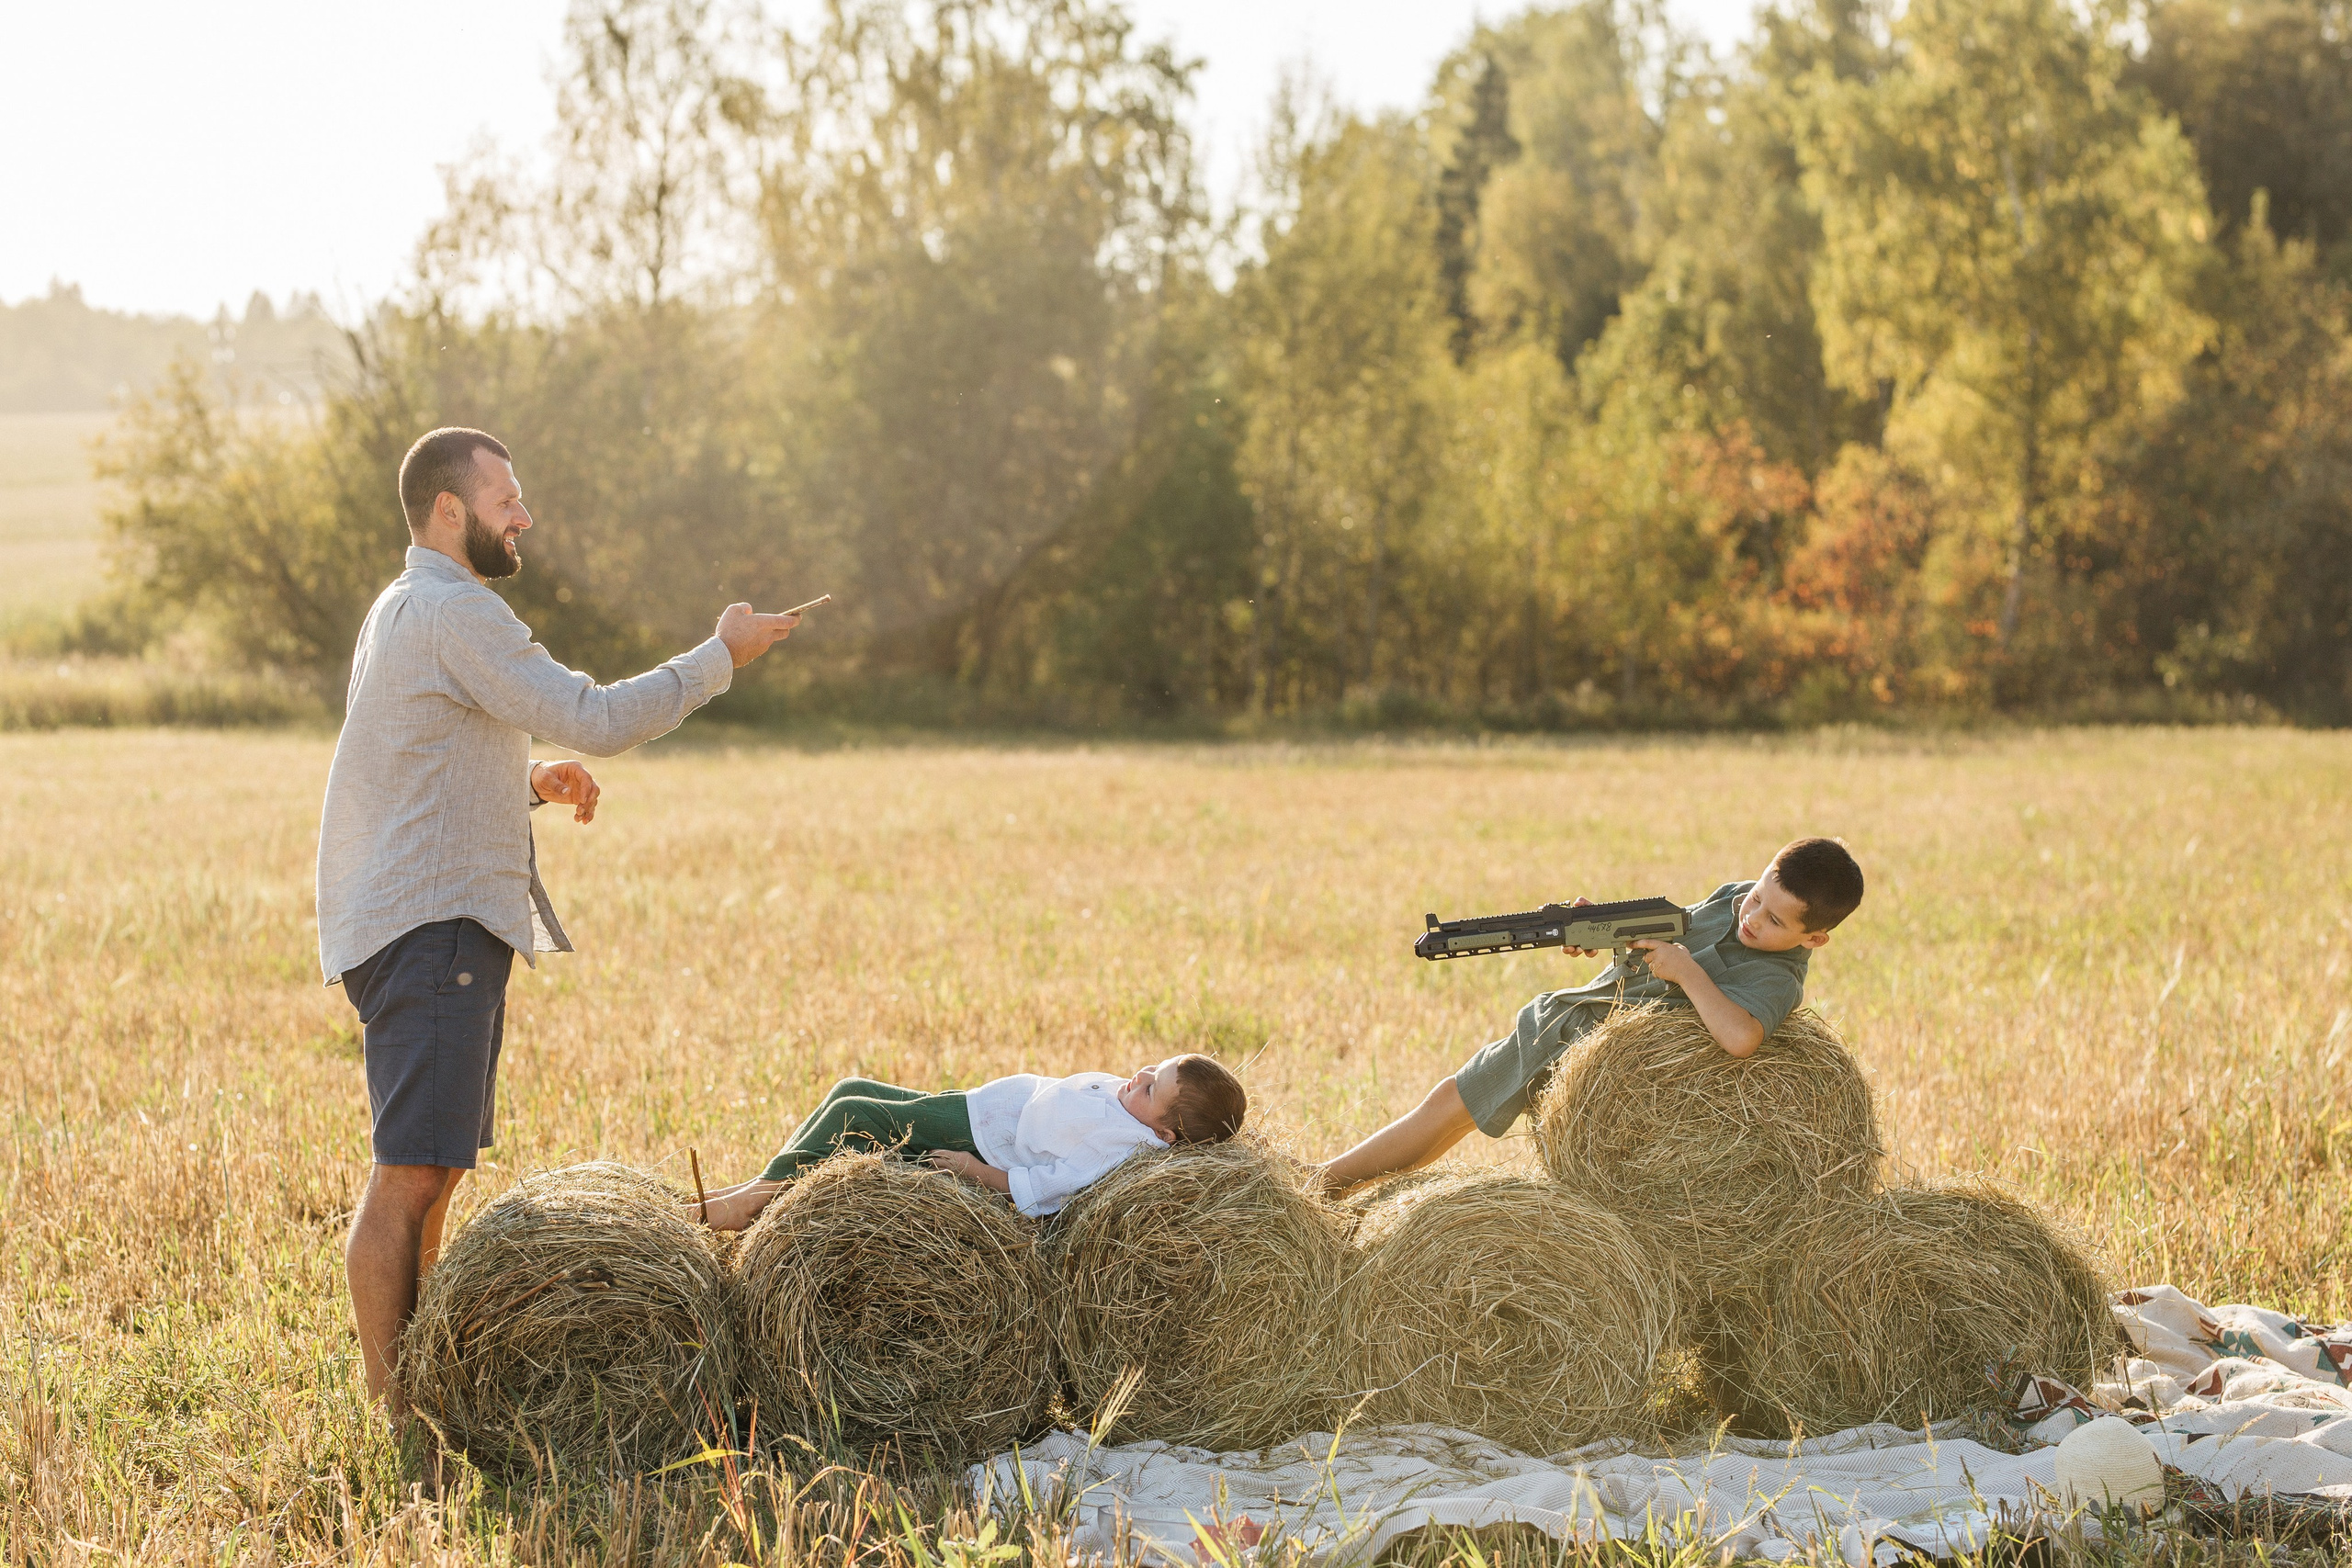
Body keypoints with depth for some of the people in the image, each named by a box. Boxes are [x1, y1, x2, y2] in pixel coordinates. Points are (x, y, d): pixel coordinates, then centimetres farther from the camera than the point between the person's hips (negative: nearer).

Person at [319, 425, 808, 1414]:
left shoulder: (406, 611, 21)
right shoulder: (451, 611, -12)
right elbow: (596, 718, -17)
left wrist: (531, 785, 14)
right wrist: (722, 655, -6)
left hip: (444, 931, 11)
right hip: (430, 929, -11)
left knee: (435, 1170, 14)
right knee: (411, 1174, -11)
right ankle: (390, 1413, -10)